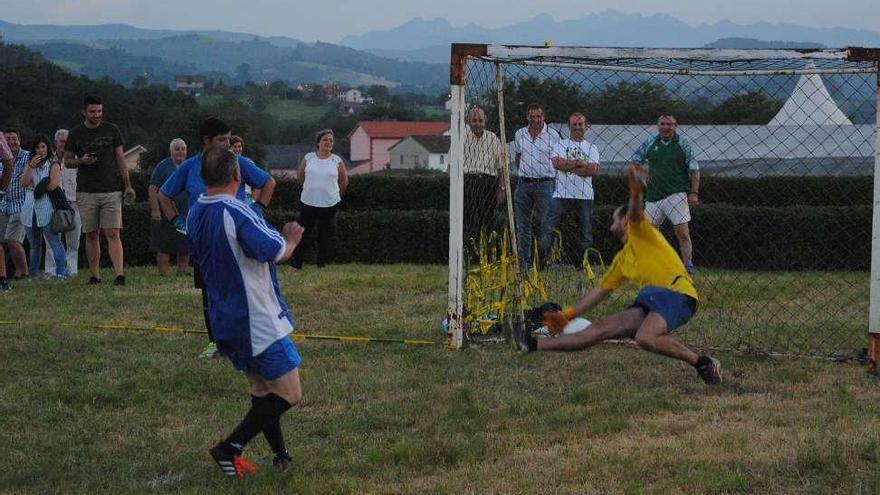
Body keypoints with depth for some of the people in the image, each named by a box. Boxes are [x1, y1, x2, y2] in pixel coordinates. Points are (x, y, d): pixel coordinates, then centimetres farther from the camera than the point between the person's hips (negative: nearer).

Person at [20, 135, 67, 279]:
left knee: (55, 242, -10)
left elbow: (53, 184, -12)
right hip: (30, 210, 6)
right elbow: (24, 183, 1)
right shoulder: (29, 164, 15)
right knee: (34, 245, 15)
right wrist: (31, 166, -10)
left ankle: (61, 272, -14)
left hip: (47, 210, -6)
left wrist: (35, 188, -1)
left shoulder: (53, 164, 1)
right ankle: (32, 274, 21)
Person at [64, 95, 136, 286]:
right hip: (86, 193, 1)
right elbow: (67, 161, 11)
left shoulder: (112, 130, 7)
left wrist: (127, 186, 3)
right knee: (91, 235, 4)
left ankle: (120, 274, -18)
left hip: (111, 191, -1)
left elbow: (120, 159, 9)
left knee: (113, 234, -10)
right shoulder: (76, 134, 5)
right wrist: (81, 161, -12)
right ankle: (95, 276, 11)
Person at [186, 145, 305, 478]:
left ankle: (281, 456, 24)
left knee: (261, 390, 19)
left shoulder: (195, 214, 4)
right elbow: (278, 252, -23)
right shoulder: (237, 214, -24)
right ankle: (230, 448, -5)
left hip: (225, 321, 9)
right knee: (288, 394, -1)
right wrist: (291, 240, 1)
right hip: (258, 322, -9)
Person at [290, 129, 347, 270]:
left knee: (326, 236, 4)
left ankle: (322, 265, 13)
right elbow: (299, 175, 15)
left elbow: (344, 181, 11)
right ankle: (296, 264, 12)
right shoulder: (308, 158, 1)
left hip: (329, 204, 0)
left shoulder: (337, 161, -1)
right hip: (308, 203, 0)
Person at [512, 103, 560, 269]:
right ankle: (524, 263, 7)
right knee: (522, 226, 3)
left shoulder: (553, 135, -1)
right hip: (524, 184, 4)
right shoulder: (520, 134, 10)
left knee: (545, 225, -3)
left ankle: (545, 261, 2)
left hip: (545, 184, -4)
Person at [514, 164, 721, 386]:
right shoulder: (622, 259, 29)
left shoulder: (639, 233, 6)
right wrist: (567, 315, 34)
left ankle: (704, 364, -24)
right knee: (602, 329, 8)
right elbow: (601, 291, 34)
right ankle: (535, 345, 12)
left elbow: (635, 213, -17)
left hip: (677, 292, -8)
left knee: (645, 338, -35)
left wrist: (636, 193, -39)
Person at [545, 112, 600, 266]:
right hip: (562, 193, -2)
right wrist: (580, 163, -9)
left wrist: (569, 166, -8)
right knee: (549, 228, -8)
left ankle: (581, 263, 15)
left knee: (586, 231, 4)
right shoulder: (561, 144, 10)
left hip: (584, 195, 2)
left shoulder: (592, 148, 12)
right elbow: (557, 163, -10)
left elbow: (593, 170, -5)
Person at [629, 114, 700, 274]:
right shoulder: (650, 142, 9)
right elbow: (635, 161, 20)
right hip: (653, 196, 4)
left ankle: (688, 266, -10)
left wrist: (694, 193, -7)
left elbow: (694, 169, 1)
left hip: (676, 194, -4)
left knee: (683, 233, -11)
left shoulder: (683, 143, 1)